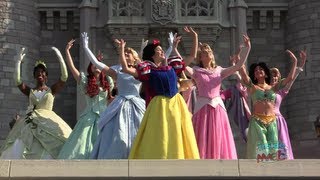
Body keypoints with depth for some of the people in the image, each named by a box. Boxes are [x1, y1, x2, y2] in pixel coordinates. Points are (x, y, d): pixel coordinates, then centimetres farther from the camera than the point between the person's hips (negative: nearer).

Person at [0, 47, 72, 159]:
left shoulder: (52, 90, 8)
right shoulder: (30, 91, 13)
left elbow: (64, 77, -4)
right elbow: (17, 80, -2)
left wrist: (60, 57, -8)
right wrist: (19, 60, -4)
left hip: (48, 122, -2)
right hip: (31, 123, 2)